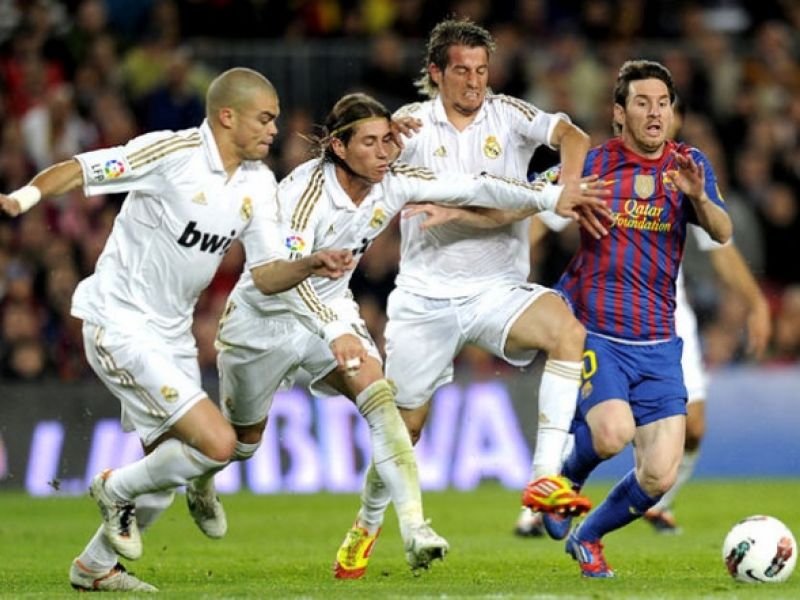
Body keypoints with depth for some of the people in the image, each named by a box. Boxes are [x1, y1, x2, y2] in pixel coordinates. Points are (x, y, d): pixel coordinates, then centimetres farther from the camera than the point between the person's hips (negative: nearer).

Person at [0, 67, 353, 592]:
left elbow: (267, 275, 5)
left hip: (172, 335, 8)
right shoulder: (172, 152, -17)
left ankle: (96, 566, 32)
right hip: (119, 325, -8)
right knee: (217, 442, -17)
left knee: (171, 461, 13)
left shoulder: (259, 183, 5)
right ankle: (118, 489, 9)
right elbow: (76, 171, -16)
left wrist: (313, 265, -14)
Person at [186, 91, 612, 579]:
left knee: (377, 393, -23)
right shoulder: (304, 189, -30)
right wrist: (334, 331, -51)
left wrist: (552, 196, -21)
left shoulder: (394, 182, -13)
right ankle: (200, 480, 49)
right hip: (262, 317, -4)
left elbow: (473, 189, -12)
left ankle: (414, 529, -29)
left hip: (331, 310, 4)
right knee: (245, 439, 12)